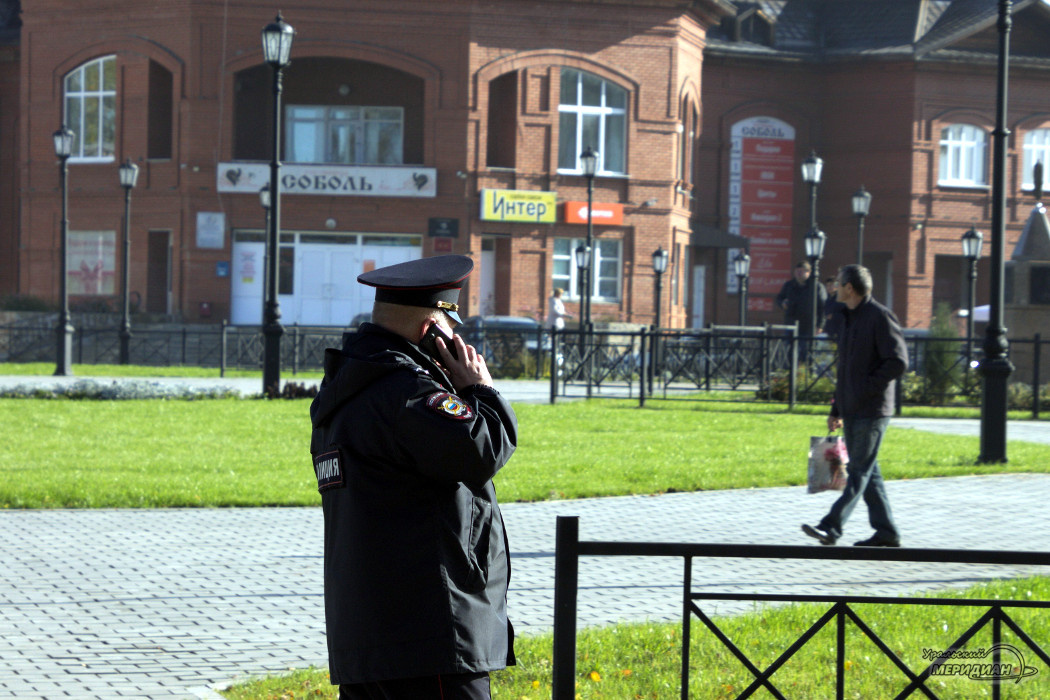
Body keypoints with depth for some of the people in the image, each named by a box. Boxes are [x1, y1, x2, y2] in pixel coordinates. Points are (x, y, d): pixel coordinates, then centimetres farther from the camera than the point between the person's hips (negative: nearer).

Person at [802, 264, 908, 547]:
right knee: (867, 471, 9)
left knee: (859, 471, -8)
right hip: (852, 411, 9)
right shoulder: (851, 319, 18)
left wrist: (866, 389, -17)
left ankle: (831, 527, -14)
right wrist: (836, 410, 21)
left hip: (871, 410, -9)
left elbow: (898, 362, -17)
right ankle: (886, 532, 12)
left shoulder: (881, 317, -11)